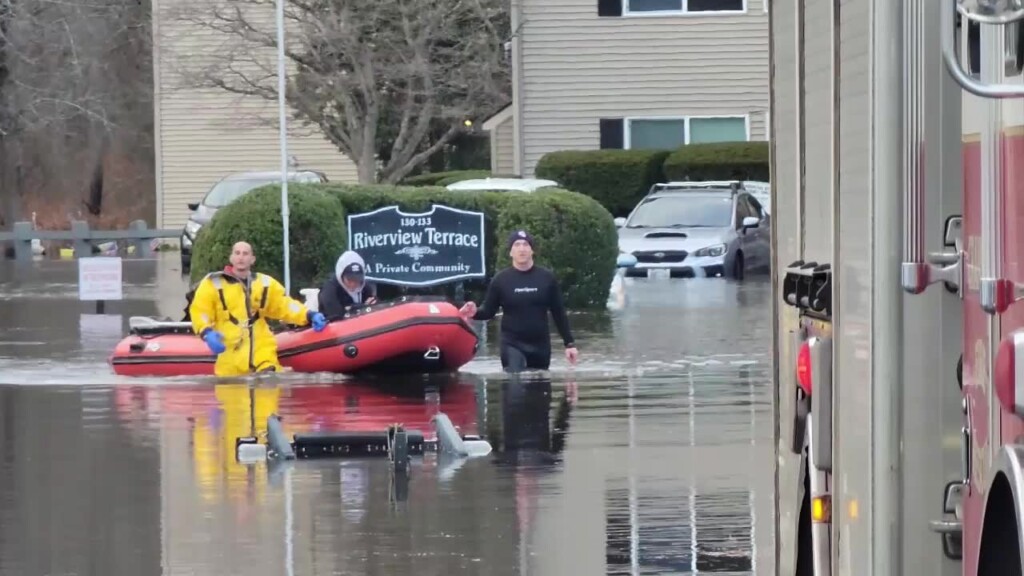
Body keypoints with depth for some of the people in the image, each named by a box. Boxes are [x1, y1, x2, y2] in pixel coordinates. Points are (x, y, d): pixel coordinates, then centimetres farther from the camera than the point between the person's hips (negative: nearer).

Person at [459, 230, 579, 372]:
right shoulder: (501, 280, -1)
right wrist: (475, 313, -21)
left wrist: (569, 343, 3)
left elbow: (559, 313, 5)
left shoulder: (546, 278, 2)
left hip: (540, 345, 2)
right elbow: (488, 311, 3)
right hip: (512, 345, -2)